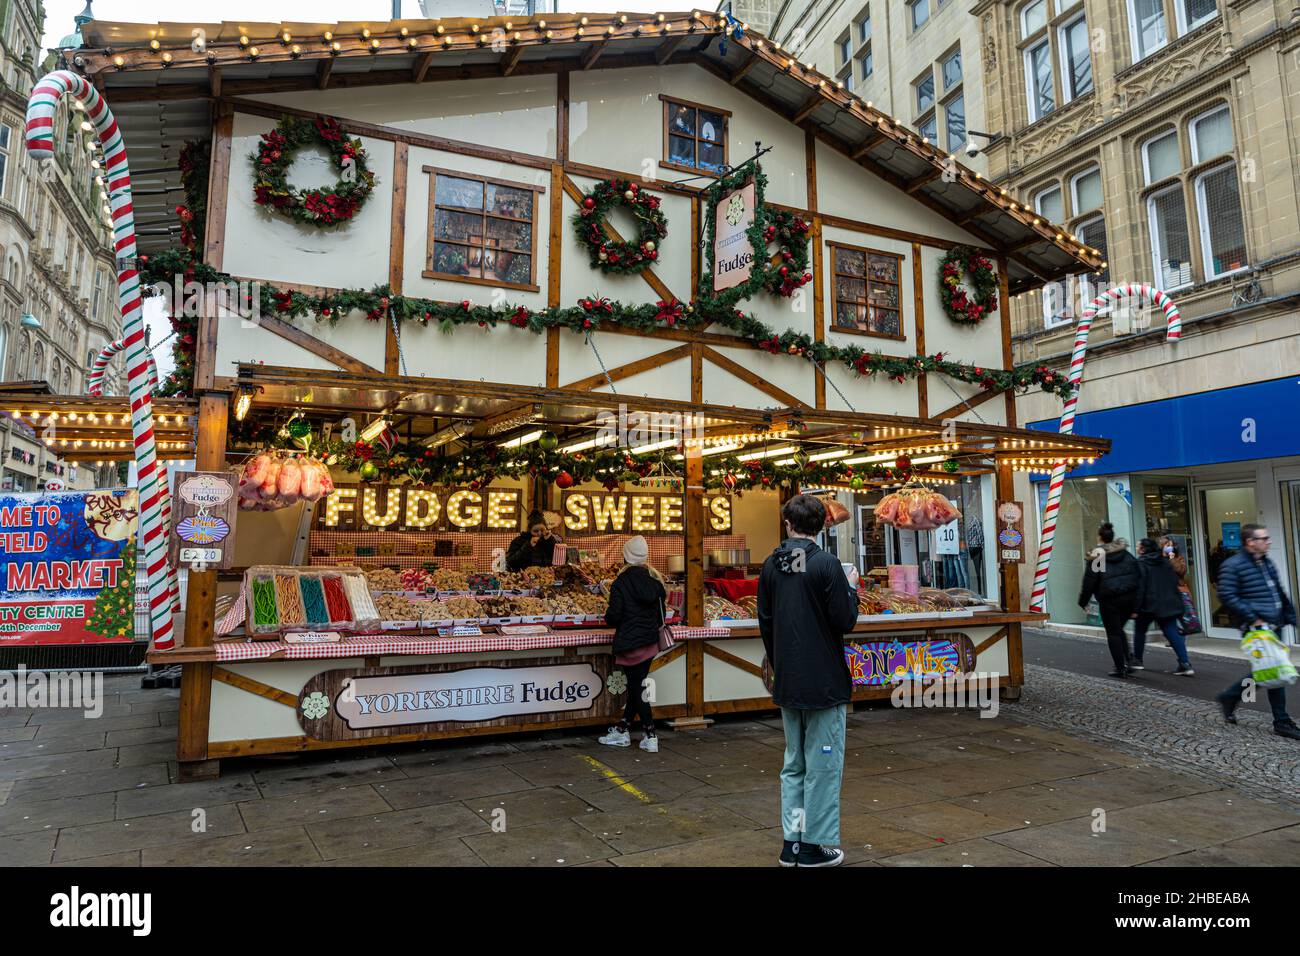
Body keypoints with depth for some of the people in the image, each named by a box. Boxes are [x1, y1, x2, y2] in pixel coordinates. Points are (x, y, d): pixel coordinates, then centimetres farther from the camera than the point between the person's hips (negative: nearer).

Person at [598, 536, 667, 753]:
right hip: (651, 642, 6)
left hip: (630, 642, -6)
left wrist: (607, 617, 7)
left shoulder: (621, 582, -14)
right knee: (637, 685, 14)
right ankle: (622, 730, 27)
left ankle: (650, 737, 3)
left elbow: (614, 616, -15)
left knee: (636, 688, 2)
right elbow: (661, 612, 10)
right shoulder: (655, 580, 2)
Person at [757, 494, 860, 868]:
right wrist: (852, 586, 4)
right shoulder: (826, 563, -14)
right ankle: (814, 845, 12)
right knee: (823, 765, 6)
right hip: (823, 682, -5)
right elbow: (845, 620, -14)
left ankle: (792, 843, 21)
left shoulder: (770, 566, 3)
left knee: (793, 764, 16)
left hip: (786, 682, 6)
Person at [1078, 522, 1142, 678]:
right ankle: (1129, 659, 7)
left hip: (1109, 600, -5)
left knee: (1113, 633, 4)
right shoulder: (1127, 554, 9)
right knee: (1119, 630, 21)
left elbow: (1089, 581, -8)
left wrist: (1083, 601, 2)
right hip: (1129, 598, 5)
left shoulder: (1097, 556, -7)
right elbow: (1138, 576, 10)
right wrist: (1136, 603, 16)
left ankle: (1121, 668, 4)